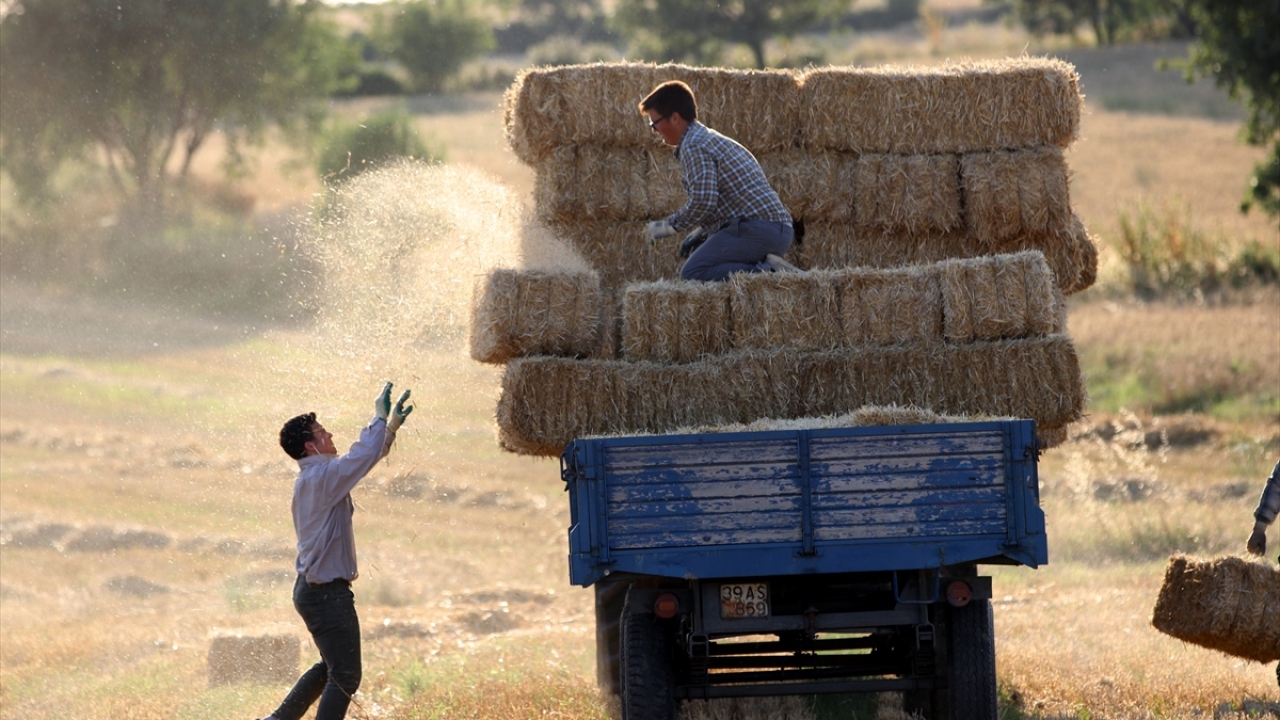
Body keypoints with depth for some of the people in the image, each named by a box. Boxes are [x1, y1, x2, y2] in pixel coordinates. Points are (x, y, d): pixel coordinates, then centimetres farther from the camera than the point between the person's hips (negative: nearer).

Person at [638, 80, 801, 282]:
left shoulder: (694, 146, -8)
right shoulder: (712, 139, 25)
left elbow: (703, 203, -18)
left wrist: (669, 226, -4)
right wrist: (702, 233, 20)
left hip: (757, 228, -10)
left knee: (692, 273, -14)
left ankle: (766, 272, -23)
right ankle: (766, 268, 3)